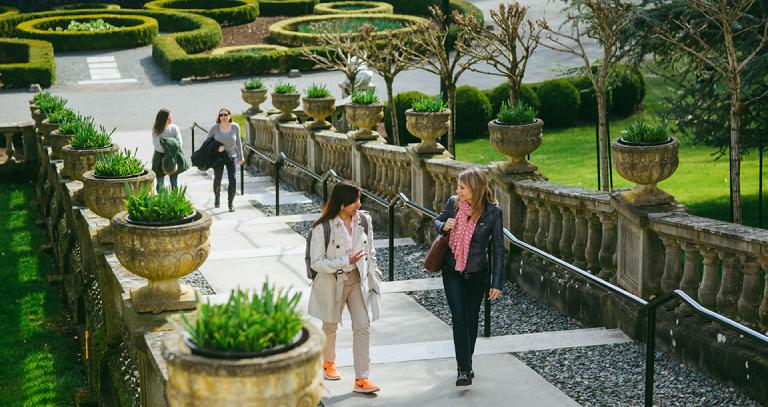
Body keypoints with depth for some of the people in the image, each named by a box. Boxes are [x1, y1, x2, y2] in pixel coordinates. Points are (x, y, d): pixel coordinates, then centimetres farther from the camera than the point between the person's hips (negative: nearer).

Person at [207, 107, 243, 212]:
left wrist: (240, 157, 10)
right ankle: (217, 197, 34)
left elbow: (238, 142, 5)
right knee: (217, 179, 3)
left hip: (231, 156, 0)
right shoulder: (215, 127, -12)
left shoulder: (235, 127, -8)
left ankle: (230, 203, 2)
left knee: (232, 179, -12)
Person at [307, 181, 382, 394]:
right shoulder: (323, 228, -20)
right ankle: (329, 363, 46)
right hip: (333, 281, -3)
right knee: (330, 326, 18)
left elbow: (370, 252, 7)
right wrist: (346, 261, -26)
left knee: (363, 326, -7)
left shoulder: (364, 220, -6)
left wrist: (373, 277, 8)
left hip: (358, 280, 3)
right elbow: (316, 262, -18)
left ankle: (361, 379, -3)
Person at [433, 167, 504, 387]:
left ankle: (466, 363, 30)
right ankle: (464, 369, -8)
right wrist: (444, 226, -13)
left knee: (471, 320, 11)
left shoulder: (492, 212, -13)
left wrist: (496, 283, -7)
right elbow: (437, 221, 14)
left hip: (477, 274, -1)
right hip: (452, 272, 1)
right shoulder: (453, 203, -7)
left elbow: (498, 248, -7)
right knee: (459, 318, -10)